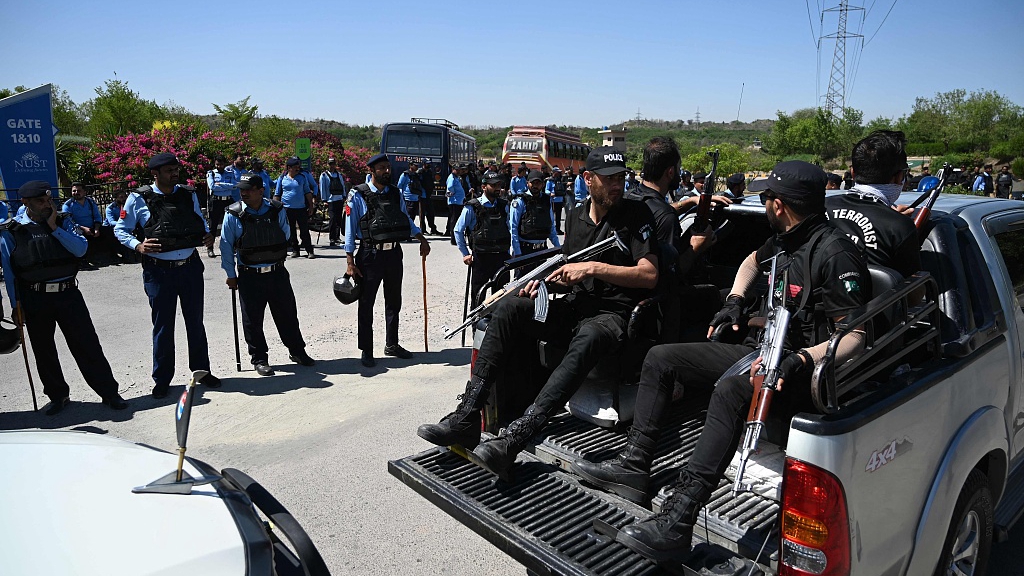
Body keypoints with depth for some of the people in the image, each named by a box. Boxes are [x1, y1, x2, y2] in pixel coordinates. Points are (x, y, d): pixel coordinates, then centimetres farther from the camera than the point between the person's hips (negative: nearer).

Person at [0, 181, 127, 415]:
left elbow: (81, 248, -8)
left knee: (87, 346, 0)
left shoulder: (63, 221, 5)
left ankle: (109, 393, 7)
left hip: (68, 293, 0)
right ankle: (58, 396, 28)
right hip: (34, 299, 0)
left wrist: (54, 228, -13)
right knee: (43, 351, 11)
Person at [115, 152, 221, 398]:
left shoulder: (189, 194, 5)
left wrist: (207, 235, -3)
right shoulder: (139, 199, -5)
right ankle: (162, 380, 21)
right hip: (159, 271, -3)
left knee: (195, 322, 13)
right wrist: (138, 246, -16)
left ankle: (202, 371, 28)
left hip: (190, 267, 3)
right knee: (163, 327, 6)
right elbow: (120, 230, 2)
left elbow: (200, 222, 18)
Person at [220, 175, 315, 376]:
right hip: (249, 275, -2)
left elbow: (285, 236, 12)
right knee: (253, 319, 5)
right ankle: (259, 359, 20)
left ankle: (297, 351, 27)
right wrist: (231, 275, 2)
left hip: (277, 273, 2)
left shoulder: (277, 211, -3)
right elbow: (226, 245, 0)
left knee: (287, 314, 11)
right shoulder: (233, 214, -7)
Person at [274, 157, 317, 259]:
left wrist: (311, 206, 5)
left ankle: (309, 251, 0)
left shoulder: (302, 177, 6)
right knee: (291, 231, 7)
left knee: (305, 231, -2)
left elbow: (307, 192, 9)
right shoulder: (282, 178, 4)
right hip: (287, 208, 0)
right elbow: (277, 195, 9)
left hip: (301, 208, 0)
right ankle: (295, 250, 16)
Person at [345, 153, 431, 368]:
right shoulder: (358, 195, -7)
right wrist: (350, 262, -12)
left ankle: (392, 344, 32)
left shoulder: (395, 193, 9)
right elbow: (350, 229, -8)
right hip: (371, 254, -5)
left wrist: (422, 239, 11)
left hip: (394, 254, 6)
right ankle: (367, 351, 14)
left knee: (394, 302, 16)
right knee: (366, 304, 3)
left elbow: (406, 220, 22)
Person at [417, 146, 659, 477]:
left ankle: (517, 436, -48)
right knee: (509, 308, -19)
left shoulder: (636, 215, -1)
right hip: (575, 306, 6)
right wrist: (546, 278, 1)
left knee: (587, 340, -41)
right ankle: (467, 417, -25)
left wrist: (594, 268, -17)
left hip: (613, 314, -5)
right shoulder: (576, 218, 17)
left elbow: (650, 275, -11)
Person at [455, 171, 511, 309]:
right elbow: (458, 230, 0)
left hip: (501, 256, 4)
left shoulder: (504, 206, 8)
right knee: (478, 294, 5)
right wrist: (465, 254, -2)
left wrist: (507, 251, 11)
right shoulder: (472, 207, -5)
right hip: (480, 256, -4)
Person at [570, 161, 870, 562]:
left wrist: (800, 361, -34)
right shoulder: (783, 242, 10)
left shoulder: (834, 253, -17)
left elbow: (855, 337, -21)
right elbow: (753, 261, 35)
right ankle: (633, 466, 2)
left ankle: (677, 521, -43)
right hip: (762, 350, 10)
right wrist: (735, 300, 20)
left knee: (731, 389, -42)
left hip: (802, 369, -10)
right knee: (660, 358, 4)